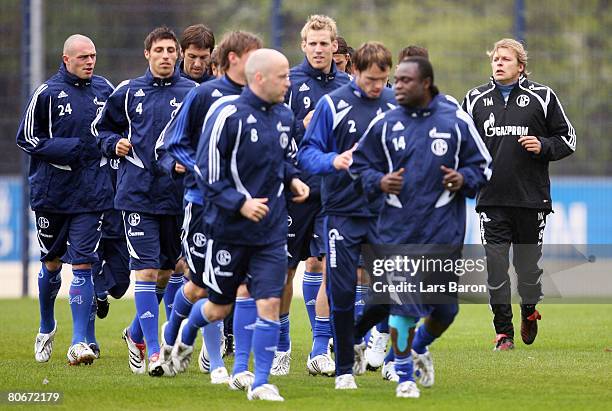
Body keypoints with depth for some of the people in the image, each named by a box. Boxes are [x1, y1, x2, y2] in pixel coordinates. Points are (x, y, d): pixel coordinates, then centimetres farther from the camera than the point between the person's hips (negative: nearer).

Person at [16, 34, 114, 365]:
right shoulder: (47, 92, -5)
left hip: (91, 194, 1)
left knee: (82, 264, -9)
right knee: (52, 262, 14)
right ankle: (46, 327, 36)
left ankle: (79, 342, -12)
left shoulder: (104, 90, 6)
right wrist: (64, 149, -14)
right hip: (51, 193, -1)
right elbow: (26, 137, -2)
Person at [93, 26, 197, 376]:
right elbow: (102, 127, 19)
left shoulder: (193, 93, 3)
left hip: (178, 197, 1)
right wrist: (115, 144, -1)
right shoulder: (129, 93, 6)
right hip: (138, 194, -1)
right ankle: (153, 352, -11)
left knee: (166, 272, 12)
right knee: (146, 271, -10)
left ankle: (137, 334, 34)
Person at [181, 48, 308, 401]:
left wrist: (293, 180, 3)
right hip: (229, 228, -4)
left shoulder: (284, 116, 5)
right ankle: (185, 338, 43)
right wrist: (240, 203, -22)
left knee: (270, 303, -8)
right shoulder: (229, 116, -15)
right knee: (220, 308, 10)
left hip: (272, 230, 4)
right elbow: (207, 173, -14)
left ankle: (261, 383, -1)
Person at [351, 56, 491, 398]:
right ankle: (405, 375, 5)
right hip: (398, 229, 0)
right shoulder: (384, 125, 3)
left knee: (445, 306, 5)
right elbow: (360, 164, 12)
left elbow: (483, 165, 8)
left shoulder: (456, 121, 1)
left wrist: (463, 179, -13)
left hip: (444, 228, 0)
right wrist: (379, 182, -9)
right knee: (402, 304, -8)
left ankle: (419, 347, 36)